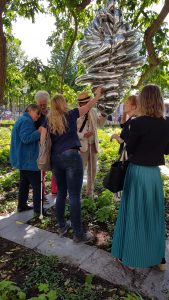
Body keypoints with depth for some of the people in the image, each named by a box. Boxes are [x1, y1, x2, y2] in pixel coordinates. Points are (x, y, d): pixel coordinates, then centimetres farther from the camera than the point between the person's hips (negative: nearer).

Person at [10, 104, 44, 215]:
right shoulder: (27, 121, -16)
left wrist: (38, 132, 13)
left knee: (24, 182, 17)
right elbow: (26, 138, -25)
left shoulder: (22, 120, 18)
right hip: (28, 159, -11)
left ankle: (22, 205, 26)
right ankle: (38, 208, 3)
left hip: (23, 158, 11)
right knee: (37, 184, -4)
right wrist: (39, 132, -21)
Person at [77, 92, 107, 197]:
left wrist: (103, 115, 0)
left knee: (92, 170, 14)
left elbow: (100, 124, 17)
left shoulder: (93, 111, 5)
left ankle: (90, 193, 31)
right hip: (82, 146, -6)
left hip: (93, 145, 6)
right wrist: (83, 135, -25)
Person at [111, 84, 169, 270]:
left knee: (134, 215, 10)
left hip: (137, 172, -5)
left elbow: (129, 149, -9)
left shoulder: (138, 123, -16)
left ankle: (130, 257, 26)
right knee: (154, 215, 19)